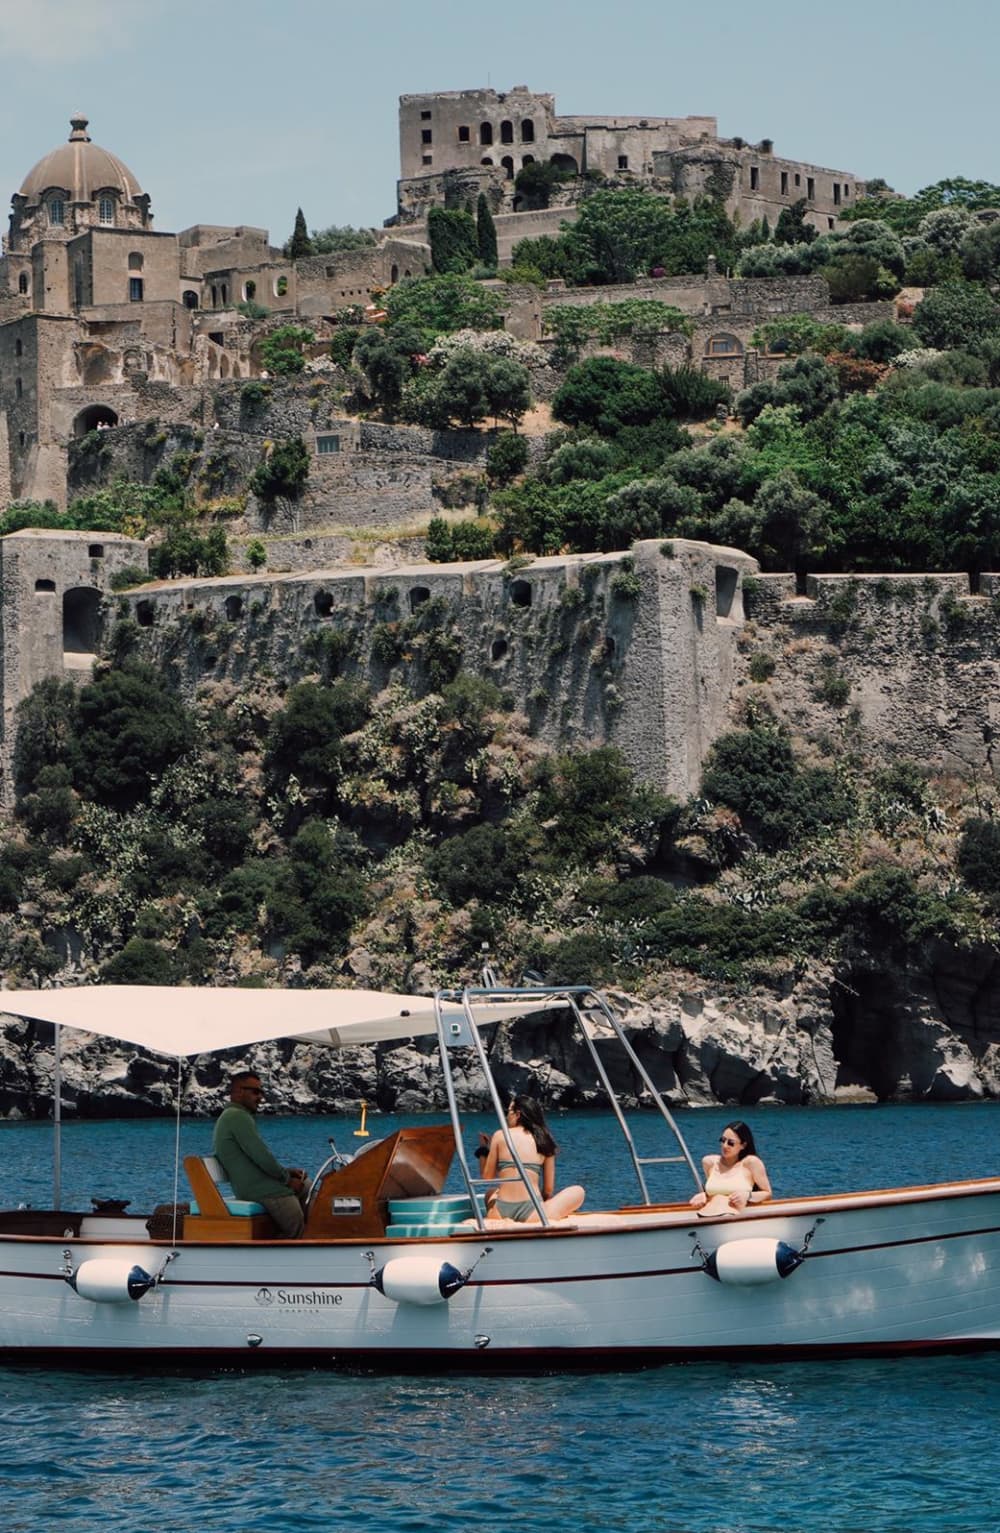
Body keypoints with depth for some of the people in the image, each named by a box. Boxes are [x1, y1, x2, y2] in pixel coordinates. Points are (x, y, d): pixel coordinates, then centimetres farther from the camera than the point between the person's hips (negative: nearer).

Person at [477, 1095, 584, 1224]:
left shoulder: (500, 1135, 6)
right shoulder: (544, 1141, 7)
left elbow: (487, 1179, 11)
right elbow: (549, 1189, 9)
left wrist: (484, 1154, 28)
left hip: (500, 1213, 2)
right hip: (530, 1215, -2)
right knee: (578, 1192, 18)